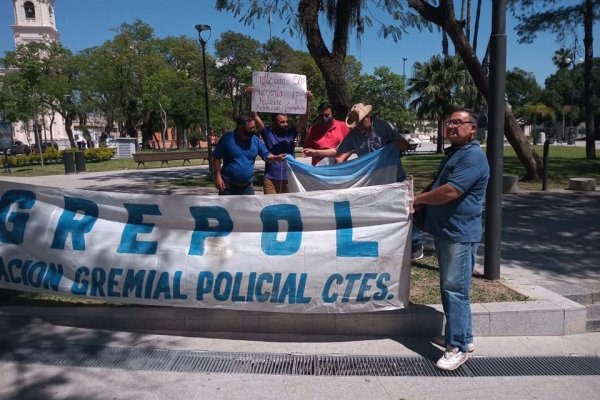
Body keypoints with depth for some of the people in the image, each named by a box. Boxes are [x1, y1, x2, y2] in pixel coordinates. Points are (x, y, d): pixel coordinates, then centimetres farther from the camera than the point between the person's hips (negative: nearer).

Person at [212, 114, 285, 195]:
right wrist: (218, 176, -12)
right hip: (227, 186, -3)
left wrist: (275, 158, -16)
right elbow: (216, 158, -4)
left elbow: (266, 155, 6)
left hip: (247, 188, 3)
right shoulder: (227, 138, -8)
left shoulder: (255, 140, 1)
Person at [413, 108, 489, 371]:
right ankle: (464, 338, 29)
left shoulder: (473, 156, -14)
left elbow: (450, 192, -23)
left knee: (455, 289, -6)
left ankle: (458, 347, 5)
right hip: (444, 231, 10)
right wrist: (422, 202, 8)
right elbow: (439, 189, 25)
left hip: (460, 234, -10)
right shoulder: (453, 153, 19)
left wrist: (418, 199, -9)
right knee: (450, 288, 16)